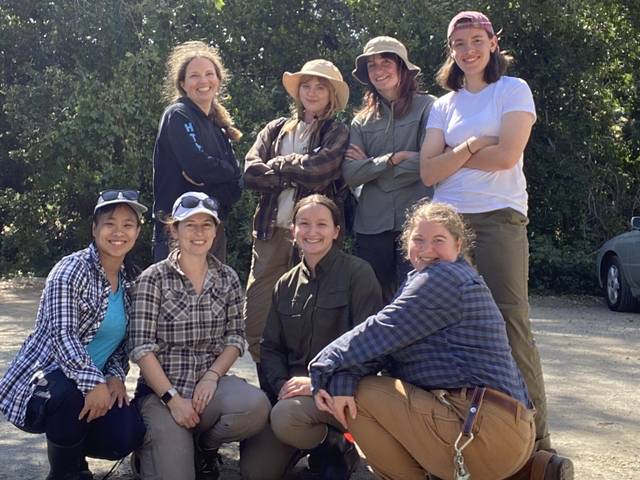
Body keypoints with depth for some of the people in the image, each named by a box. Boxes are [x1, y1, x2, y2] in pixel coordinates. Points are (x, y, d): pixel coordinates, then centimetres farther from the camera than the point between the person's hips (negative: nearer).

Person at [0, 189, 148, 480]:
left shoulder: (131, 279, 7)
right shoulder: (72, 270, -14)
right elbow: (62, 335, -25)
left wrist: (115, 376, -7)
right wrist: (94, 383, -37)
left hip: (97, 385, 5)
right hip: (42, 381, -5)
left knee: (128, 434, -21)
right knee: (68, 390, -39)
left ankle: (69, 446, 15)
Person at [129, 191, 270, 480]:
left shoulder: (228, 279, 7)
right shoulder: (154, 278, -5)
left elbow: (235, 337, 7)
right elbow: (141, 347, -9)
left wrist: (212, 376, -12)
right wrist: (172, 398, -17)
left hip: (209, 383, 3)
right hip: (161, 389, -3)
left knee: (256, 407, -29)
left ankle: (205, 446, 3)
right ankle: (149, 447, 16)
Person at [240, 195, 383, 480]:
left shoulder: (357, 273, -3)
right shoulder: (286, 285, 15)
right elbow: (271, 347, 12)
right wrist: (283, 384, -8)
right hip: (295, 388, 5)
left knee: (286, 416, -33)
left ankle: (337, 448, -4)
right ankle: (314, 439, 16)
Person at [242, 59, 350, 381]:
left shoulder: (338, 134, 7)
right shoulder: (275, 129, 18)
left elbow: (318, 169, -12)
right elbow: (250, 173, 3)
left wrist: (279, 164, 1)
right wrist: (297, 173, -5)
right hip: (271, 234, 4)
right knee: (256, 325, 1)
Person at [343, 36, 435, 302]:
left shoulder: (426, 107, 2)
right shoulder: (362, 120, 15)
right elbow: (350, 174, 3)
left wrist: (370, 164, -2)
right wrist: (393, 159, -10)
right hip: (371, 224, 4)